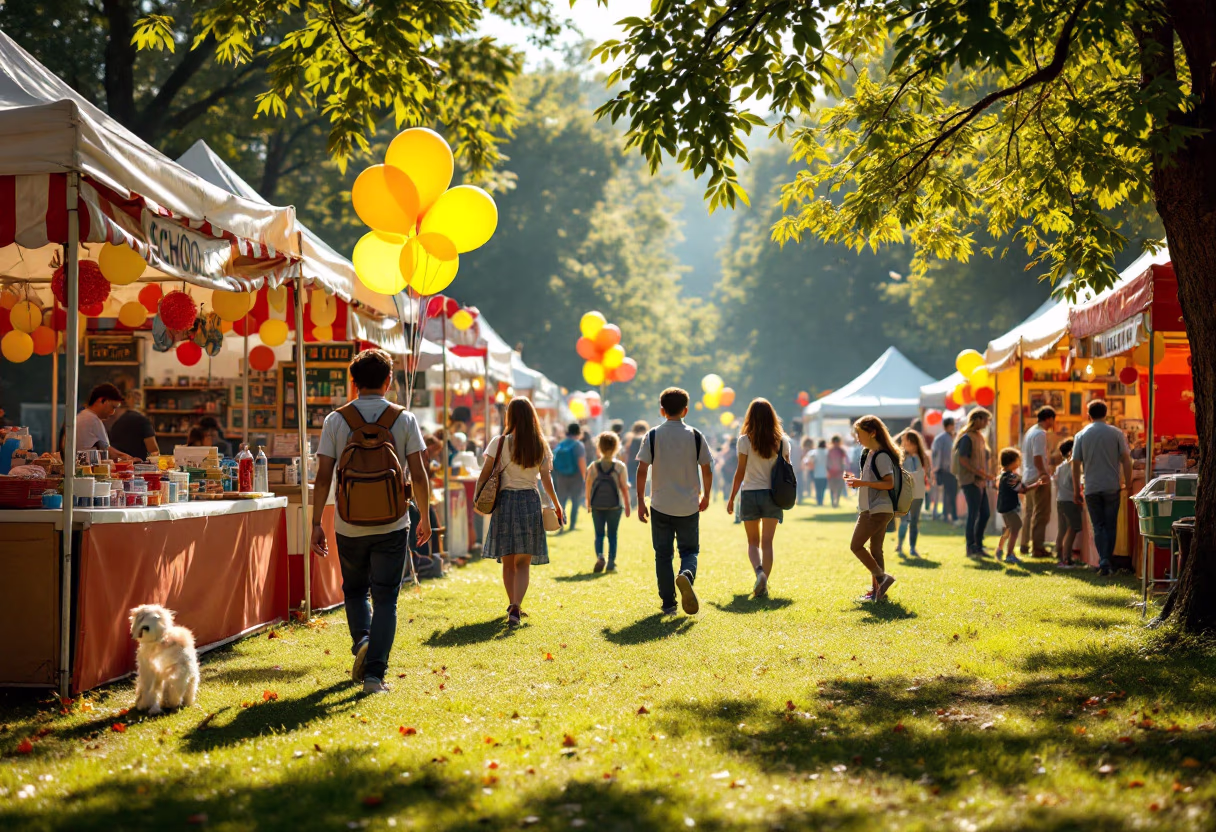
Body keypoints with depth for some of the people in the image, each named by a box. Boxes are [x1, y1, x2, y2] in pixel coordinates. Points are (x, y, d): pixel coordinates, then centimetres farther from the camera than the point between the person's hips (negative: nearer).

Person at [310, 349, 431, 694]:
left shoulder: (336, 420, -2)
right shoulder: (404, 419, -2)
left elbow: (323, 477, -5)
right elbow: (418, 474, -3)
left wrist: (316, 523, 0)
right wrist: (424, 517, 9)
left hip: (349, 525, 1)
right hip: (392, 524, -1)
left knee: (355, 590, 22)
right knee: (385, 598, 4)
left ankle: (362, 641, 0)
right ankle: (375, 673, -3)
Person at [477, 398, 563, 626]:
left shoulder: (499, 443, -5)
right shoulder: (541, 446, 1)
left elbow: (484, 475, -4)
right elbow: (546, 480, 1)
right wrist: (557, 505, 14)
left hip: (505, 500, -1)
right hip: (531, 501, 1)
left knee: (508, 561, 13)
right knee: (523, 562, 1)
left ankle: (513, 605, 22)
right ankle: (516, 607, -17)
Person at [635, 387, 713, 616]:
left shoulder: (653, 436, -3)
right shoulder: (696, 436, -1)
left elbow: (642, 470, -6)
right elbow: (707, 470, 3)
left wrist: (640, 502, 2)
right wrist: (706, 495, 19)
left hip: (660, 506, 0)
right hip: (689, 507, 0)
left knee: (663, 554, 9)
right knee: (690, 550, 11)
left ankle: (668, 604, 8)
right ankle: (686, 575, -22)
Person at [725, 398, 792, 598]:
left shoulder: (745, 440, -7)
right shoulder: (781, 441, 0)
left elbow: (740, 472, -6)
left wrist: (731, 498, 2)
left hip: (750, 494, -1)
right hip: (772, 495, 1)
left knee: (753, 542, 10)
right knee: (767, 543, 6)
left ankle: (759, 572, -15)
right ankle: (763, 585, 1)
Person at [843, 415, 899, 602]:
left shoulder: (881, 455, -14)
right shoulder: (870, 454, 17)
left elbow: (889, 483, -20)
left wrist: (862, 483, -21)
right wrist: (857, 481, 9)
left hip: (878, 509, -10)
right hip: (872, 508, 10)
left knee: (856, 545, -10)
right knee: (874, 550, 10)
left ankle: (882, 577, -10)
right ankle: (877, 589, 12)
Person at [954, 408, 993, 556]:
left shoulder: (980, 437, 16)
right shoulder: (967, 437, -11)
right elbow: (962, 460, -18)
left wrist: (985, 476, 13)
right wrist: (978, 472, -23)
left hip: (980, 482, 9)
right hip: (970, 481, -9)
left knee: (985, 513, 10)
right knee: (973, 514, -6)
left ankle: (978, 545, 18)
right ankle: (971, 548, 0)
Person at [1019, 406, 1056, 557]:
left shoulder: (1030, 432, 15)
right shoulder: (1041, 434, -15)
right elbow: (1038, 458, -23)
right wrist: (1044, 474, -25)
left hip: (1028, 478, 10)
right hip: (1040, 478, -10)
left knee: (1030, 513, 18)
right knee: (1041, 515, -4)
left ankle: (1025, 545, 24)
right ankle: (1037, 548, -3)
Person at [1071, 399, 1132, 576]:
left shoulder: (1081, 435, 2)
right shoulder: (1116, 433, 0)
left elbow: (1076, 464, 2)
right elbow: (1126, 460, -4)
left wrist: (1076, 491, 8)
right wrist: (1128, 484, 4)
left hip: (1091, 488, 1)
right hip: (1112, 487, -1)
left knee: (1098, 526, 6)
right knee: (1110, 526, 9)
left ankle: (1103, 561, -9)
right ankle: (1107, 560, 6)